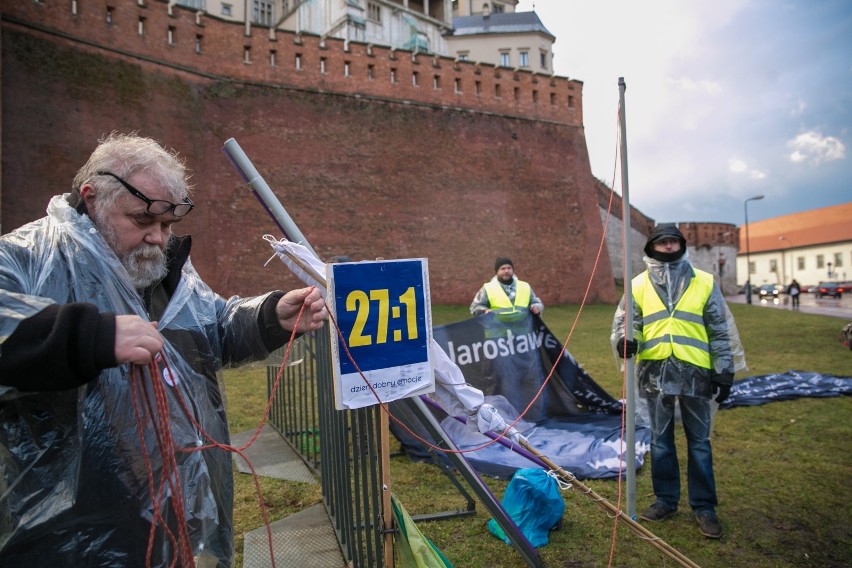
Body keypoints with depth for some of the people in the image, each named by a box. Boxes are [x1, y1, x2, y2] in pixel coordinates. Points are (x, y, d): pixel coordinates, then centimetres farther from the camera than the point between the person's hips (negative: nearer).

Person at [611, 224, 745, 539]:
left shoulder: (704, 282, 6)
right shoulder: (639, 285, 6)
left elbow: (721, 331, 8)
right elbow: (624, 321, 5)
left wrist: (725, 370, 4)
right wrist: (625, 339, -18)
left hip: (695, 371, -1)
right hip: (655, 370, 1)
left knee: (699, 441, 8)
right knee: (660, 439, 11)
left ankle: (704, 506, 22)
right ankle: (665, 499, 26)